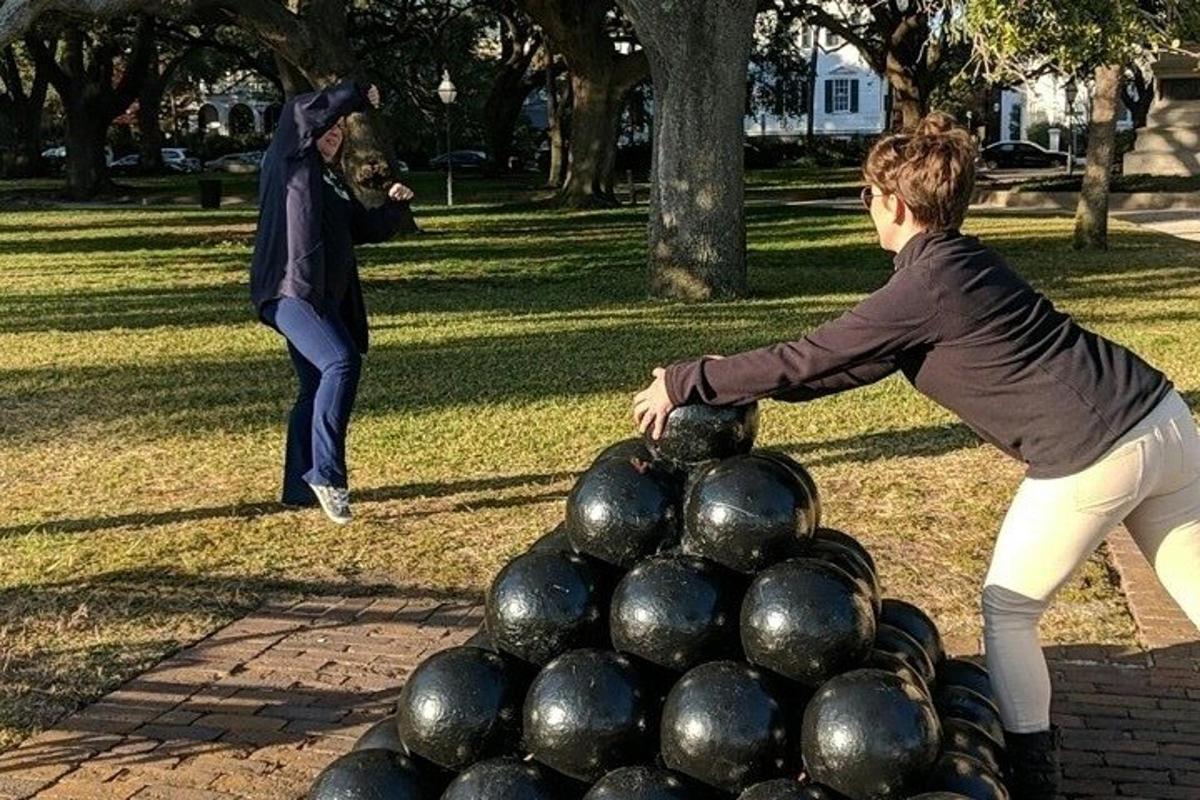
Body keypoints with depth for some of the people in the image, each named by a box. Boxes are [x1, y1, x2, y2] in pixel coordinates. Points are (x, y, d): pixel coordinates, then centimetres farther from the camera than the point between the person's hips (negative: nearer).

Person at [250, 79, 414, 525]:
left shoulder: (334, 182, 23)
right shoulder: (288, 163, 2)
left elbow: (367, 230, 24)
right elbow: (303, 110, -13)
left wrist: (393, 206, 6)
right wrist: (357, 95, -3)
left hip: (323, 297, 9)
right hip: (289, 290, -9)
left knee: (317, 388, 10)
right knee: (342, 363, -26)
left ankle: (300, 488, 18)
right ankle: (326, 472, -23)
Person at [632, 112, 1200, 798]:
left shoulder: (926, 285, -14)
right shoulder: (964, 260, 14)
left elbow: (808, 360, -11)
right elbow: (852, 364, 18)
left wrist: (684, 383, -2)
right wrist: (741, 378, 17)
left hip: (1094, 457, -9)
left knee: (1010, 609, 9)